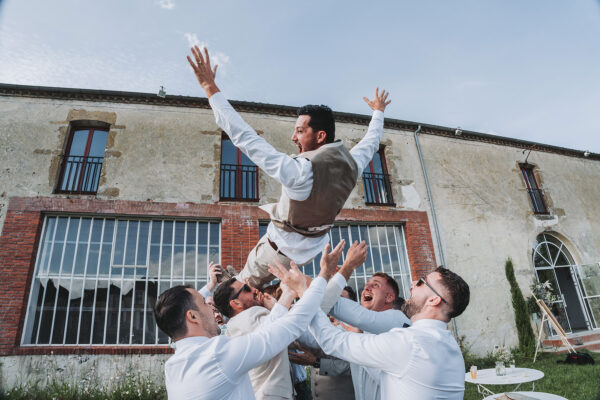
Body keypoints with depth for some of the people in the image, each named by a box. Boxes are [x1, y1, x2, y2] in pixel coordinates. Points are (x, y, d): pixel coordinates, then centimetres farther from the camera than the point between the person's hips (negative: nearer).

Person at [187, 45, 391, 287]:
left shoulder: (300, 171, -37)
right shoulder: (352, 164, -16)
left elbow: (245, 137, -35)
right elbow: (371, 142, 8)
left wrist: (210, 88, -28)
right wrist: (378, 111, 27)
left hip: (283, 249, -7)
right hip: (312, 248, 7)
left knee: (245, 287, 16)